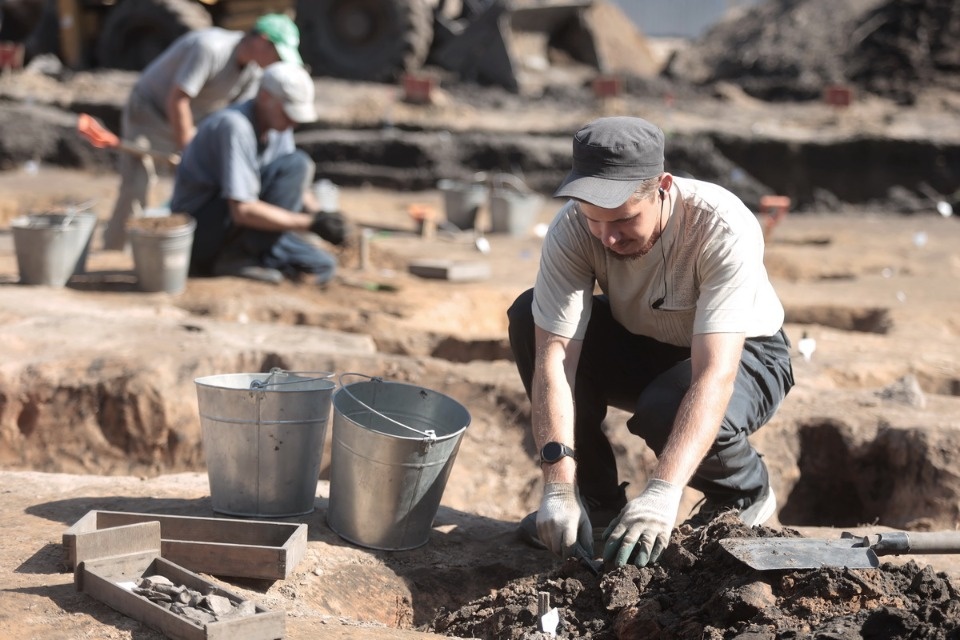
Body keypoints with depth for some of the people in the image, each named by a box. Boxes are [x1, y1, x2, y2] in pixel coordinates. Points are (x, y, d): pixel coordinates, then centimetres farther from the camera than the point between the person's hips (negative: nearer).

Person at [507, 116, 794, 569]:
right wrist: (559, 488, -42)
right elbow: (553, 357, -31)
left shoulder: (724, 230, -35)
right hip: (640, 346, 4)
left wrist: (662, 493, -54)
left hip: (741, 353, -4)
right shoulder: (572, 229, -26)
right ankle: (596, 499, -6)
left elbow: (715, 374, -43)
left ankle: (746, 493, 0)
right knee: (530, 319, -21)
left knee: (669, 413, -37)